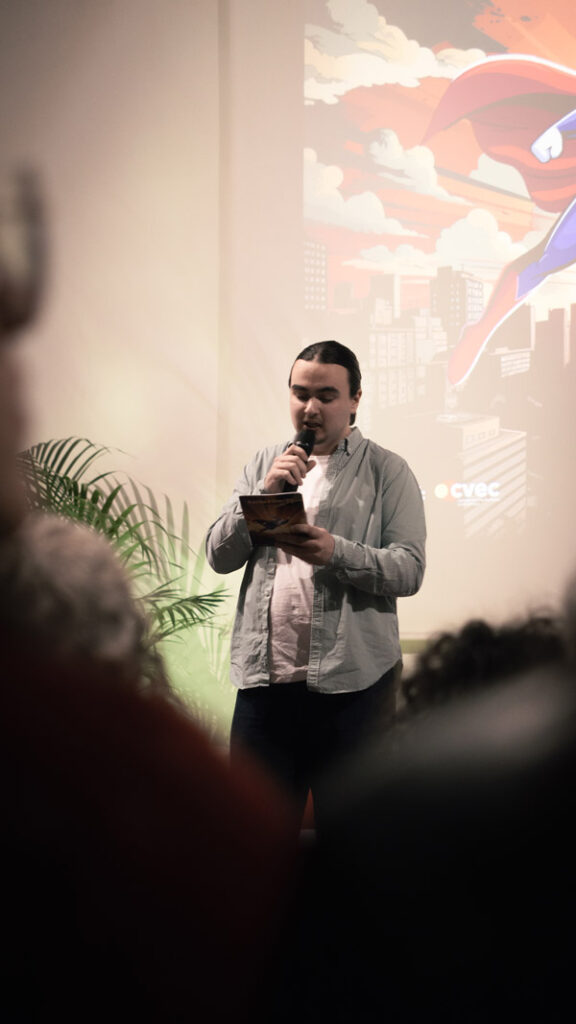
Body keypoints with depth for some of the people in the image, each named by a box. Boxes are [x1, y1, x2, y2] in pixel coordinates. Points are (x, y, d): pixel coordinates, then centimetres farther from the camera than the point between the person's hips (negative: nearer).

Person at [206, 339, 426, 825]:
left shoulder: (387, 471, 4)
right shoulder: (264, 464, 16)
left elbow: (409, 569, -6)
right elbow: (219, 556, 8)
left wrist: (335, 553, -21)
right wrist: (265, 493, -6)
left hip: (350, 680, -3)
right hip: (264, 677, 3)